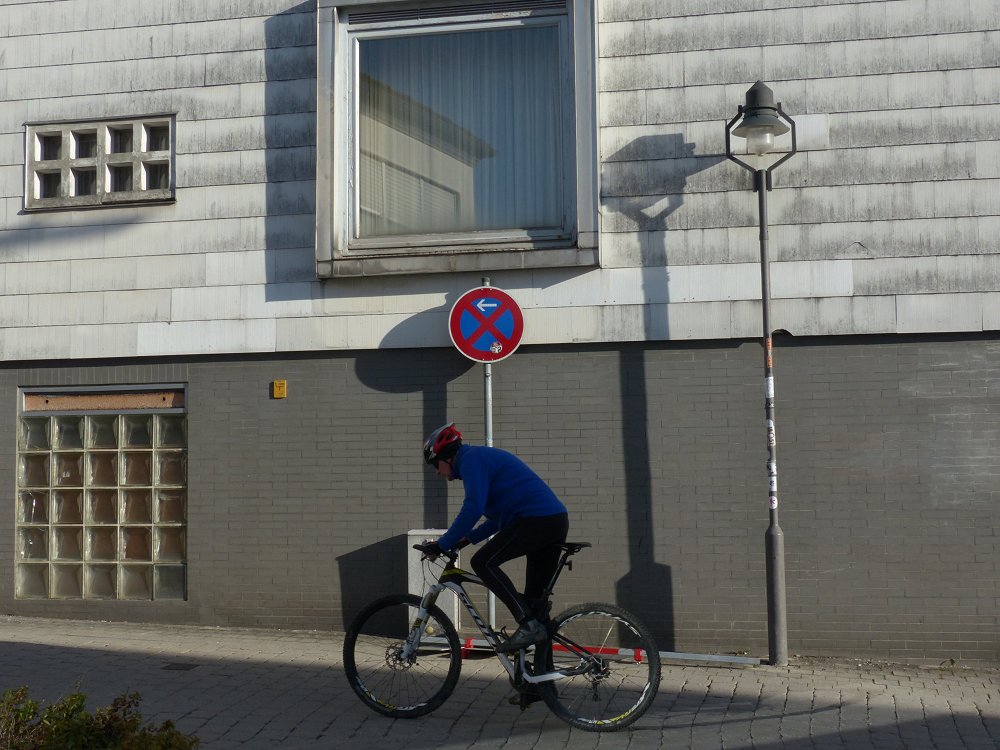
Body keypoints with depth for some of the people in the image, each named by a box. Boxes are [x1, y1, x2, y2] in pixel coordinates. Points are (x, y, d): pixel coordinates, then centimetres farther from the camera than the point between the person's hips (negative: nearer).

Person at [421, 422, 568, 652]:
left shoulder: (471, 459, -4)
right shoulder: (482, 457, 27)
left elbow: (473, 508, -17)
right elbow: (500, 517, 30)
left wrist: (443, 544, -11)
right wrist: (469, 538, 23)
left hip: (536, 519, -10)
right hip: (557, 521, 10)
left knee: (483, 562, -12)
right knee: (536, 599, 13)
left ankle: (528, 624, -17)